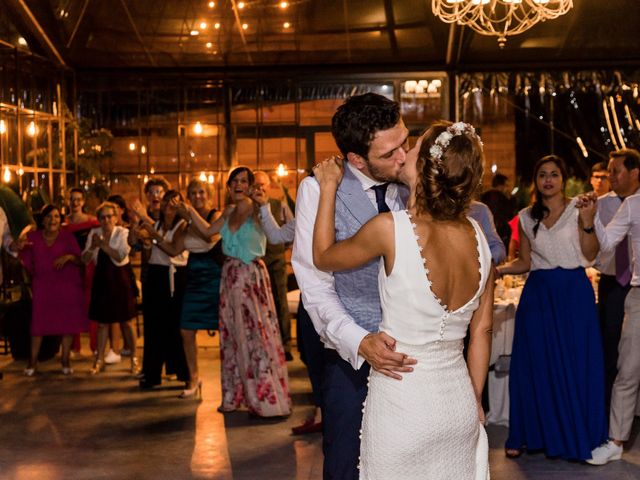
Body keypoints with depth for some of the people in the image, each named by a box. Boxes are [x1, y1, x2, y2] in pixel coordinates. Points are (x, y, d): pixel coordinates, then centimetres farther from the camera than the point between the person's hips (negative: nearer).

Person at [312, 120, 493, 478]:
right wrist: (475, 402, 17)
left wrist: (329, 188, 10)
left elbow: (323, 258, 0)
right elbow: (482, 331, 5)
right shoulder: (477, 235, -3)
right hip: (460, 404, 5)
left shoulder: (391, 229, -19)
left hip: (403, 404, -5)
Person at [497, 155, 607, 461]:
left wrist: (587, 224, -19)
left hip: (573, 293, -2)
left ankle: (575, 438, 14)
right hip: (538, 294, 3)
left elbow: (590, 255, -6)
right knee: (535, 366, 4)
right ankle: (529, 435, 15)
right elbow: (525, 262, 12)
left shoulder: (578, 209, 0)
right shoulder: (527, 217, 9)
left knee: (575, 365, 1)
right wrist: (496, 270, -3)